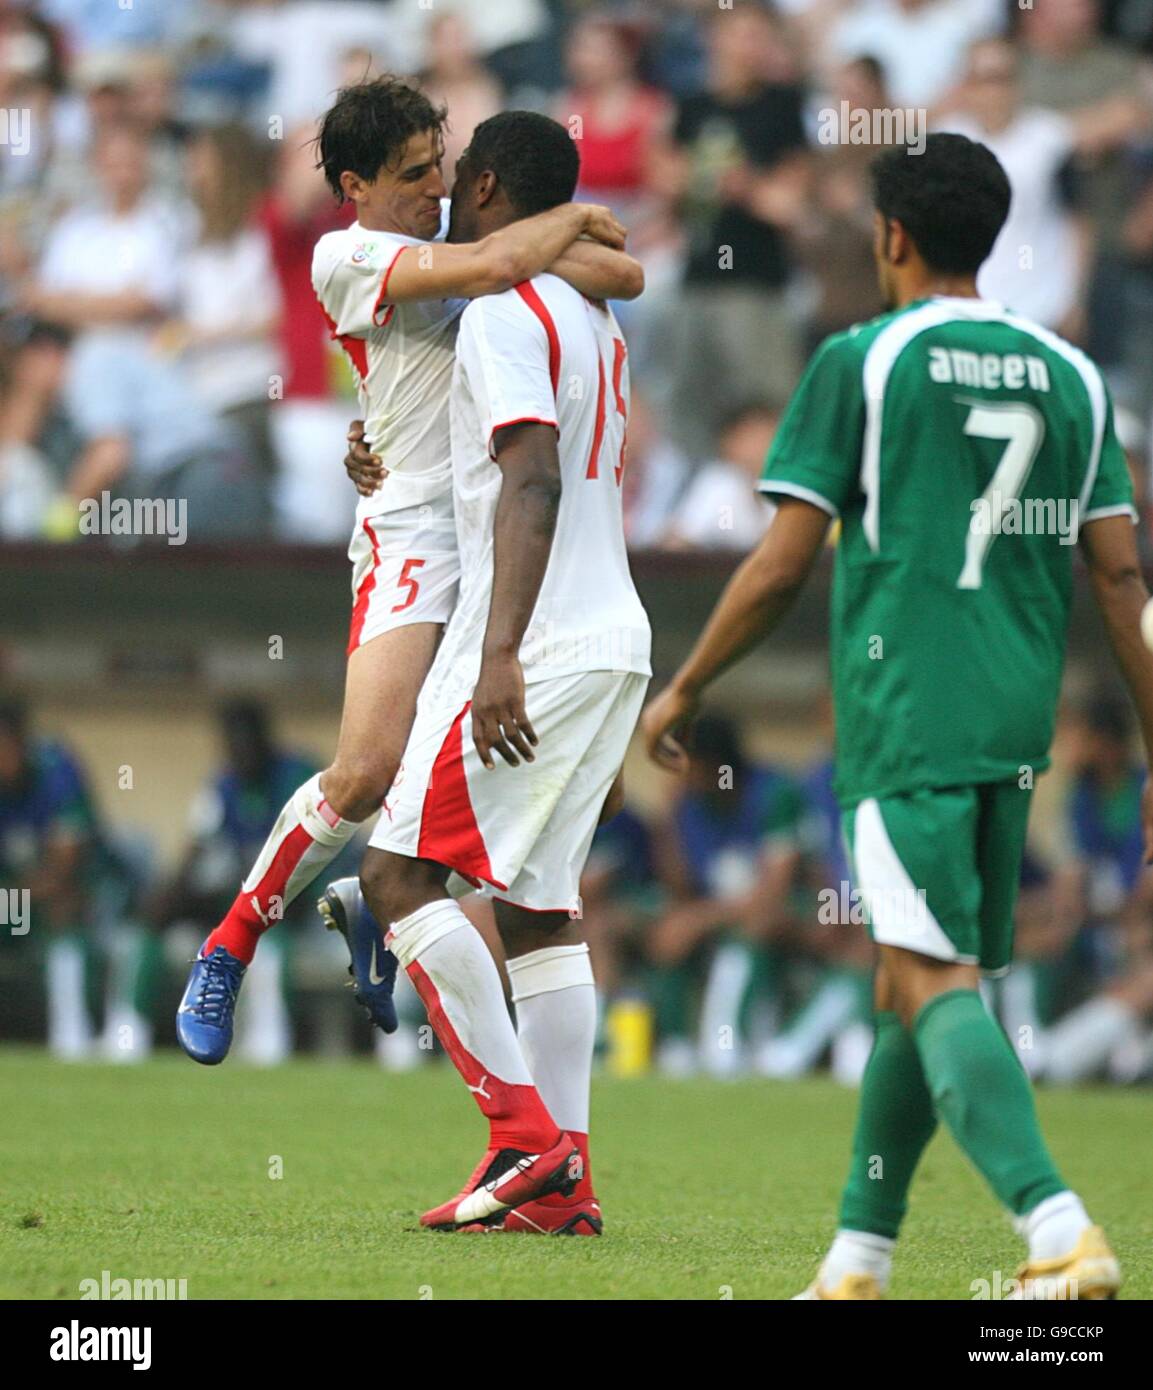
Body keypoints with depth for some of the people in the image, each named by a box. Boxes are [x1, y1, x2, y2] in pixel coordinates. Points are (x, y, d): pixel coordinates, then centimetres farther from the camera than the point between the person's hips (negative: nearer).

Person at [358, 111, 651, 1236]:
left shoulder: (503, 311, -11)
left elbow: (534, 481, -21)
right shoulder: (592, 319, 19)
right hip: (613, 641, 9)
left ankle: (523, 1130, -12)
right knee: (536, 899, 9)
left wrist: (502, 655, -27)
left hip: (535, 646, -9)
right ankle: (563, 1179, 3)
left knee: (400, 870, -6)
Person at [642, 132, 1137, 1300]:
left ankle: (1061, 1235, -31)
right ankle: (856, 1262, 22)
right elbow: (1119, 572, 7)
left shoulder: (861, 363, -4)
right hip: (1017, 723, 6)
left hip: (905, 713, -6)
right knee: (922, 981, 17)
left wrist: (684, 690, 6)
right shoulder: (1069, 377, 11)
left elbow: (783, 560, -5)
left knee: (930, 985, -13)